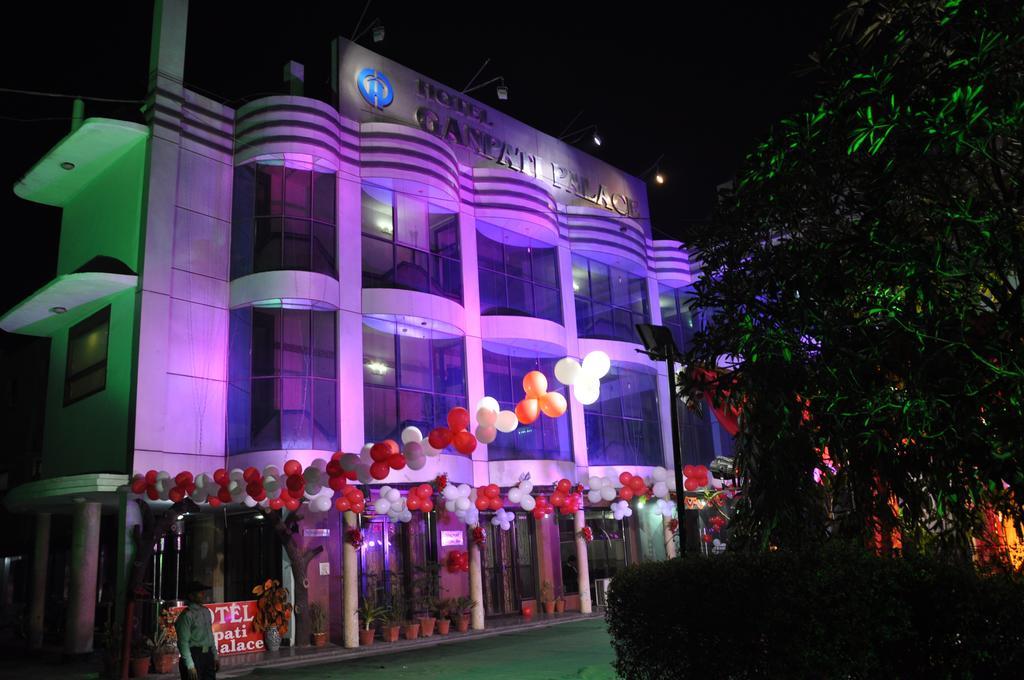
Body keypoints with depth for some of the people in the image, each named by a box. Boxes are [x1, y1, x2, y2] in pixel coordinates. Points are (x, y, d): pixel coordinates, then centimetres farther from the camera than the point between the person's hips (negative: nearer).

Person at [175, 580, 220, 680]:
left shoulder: (206, 612, 11)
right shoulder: (187, 615, -12)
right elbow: (183, 643, -16)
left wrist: (215, 656, 16)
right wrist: (190, 666, -20)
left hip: (208, 656, 7)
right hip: (194, 656, -7)